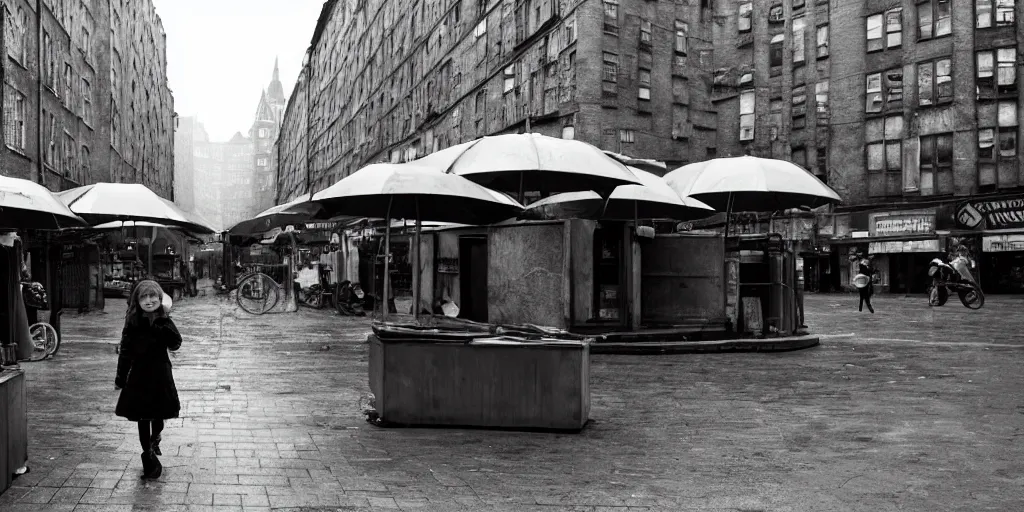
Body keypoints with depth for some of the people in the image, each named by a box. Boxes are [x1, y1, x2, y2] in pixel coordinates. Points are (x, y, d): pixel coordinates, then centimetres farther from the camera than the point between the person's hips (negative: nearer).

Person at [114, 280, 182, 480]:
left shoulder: (164, 321, -4)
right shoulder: (133, 321, -4)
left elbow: (175, 345, -15)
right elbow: (125, 350, 1)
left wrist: (165, 322, -25)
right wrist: (121, 377, 3)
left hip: (160, 373, 0)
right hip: (139, 373, 0)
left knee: (158, 413, 13)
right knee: (142, 417, 4)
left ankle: (154, 441, 44)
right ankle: (150, 458, 16)